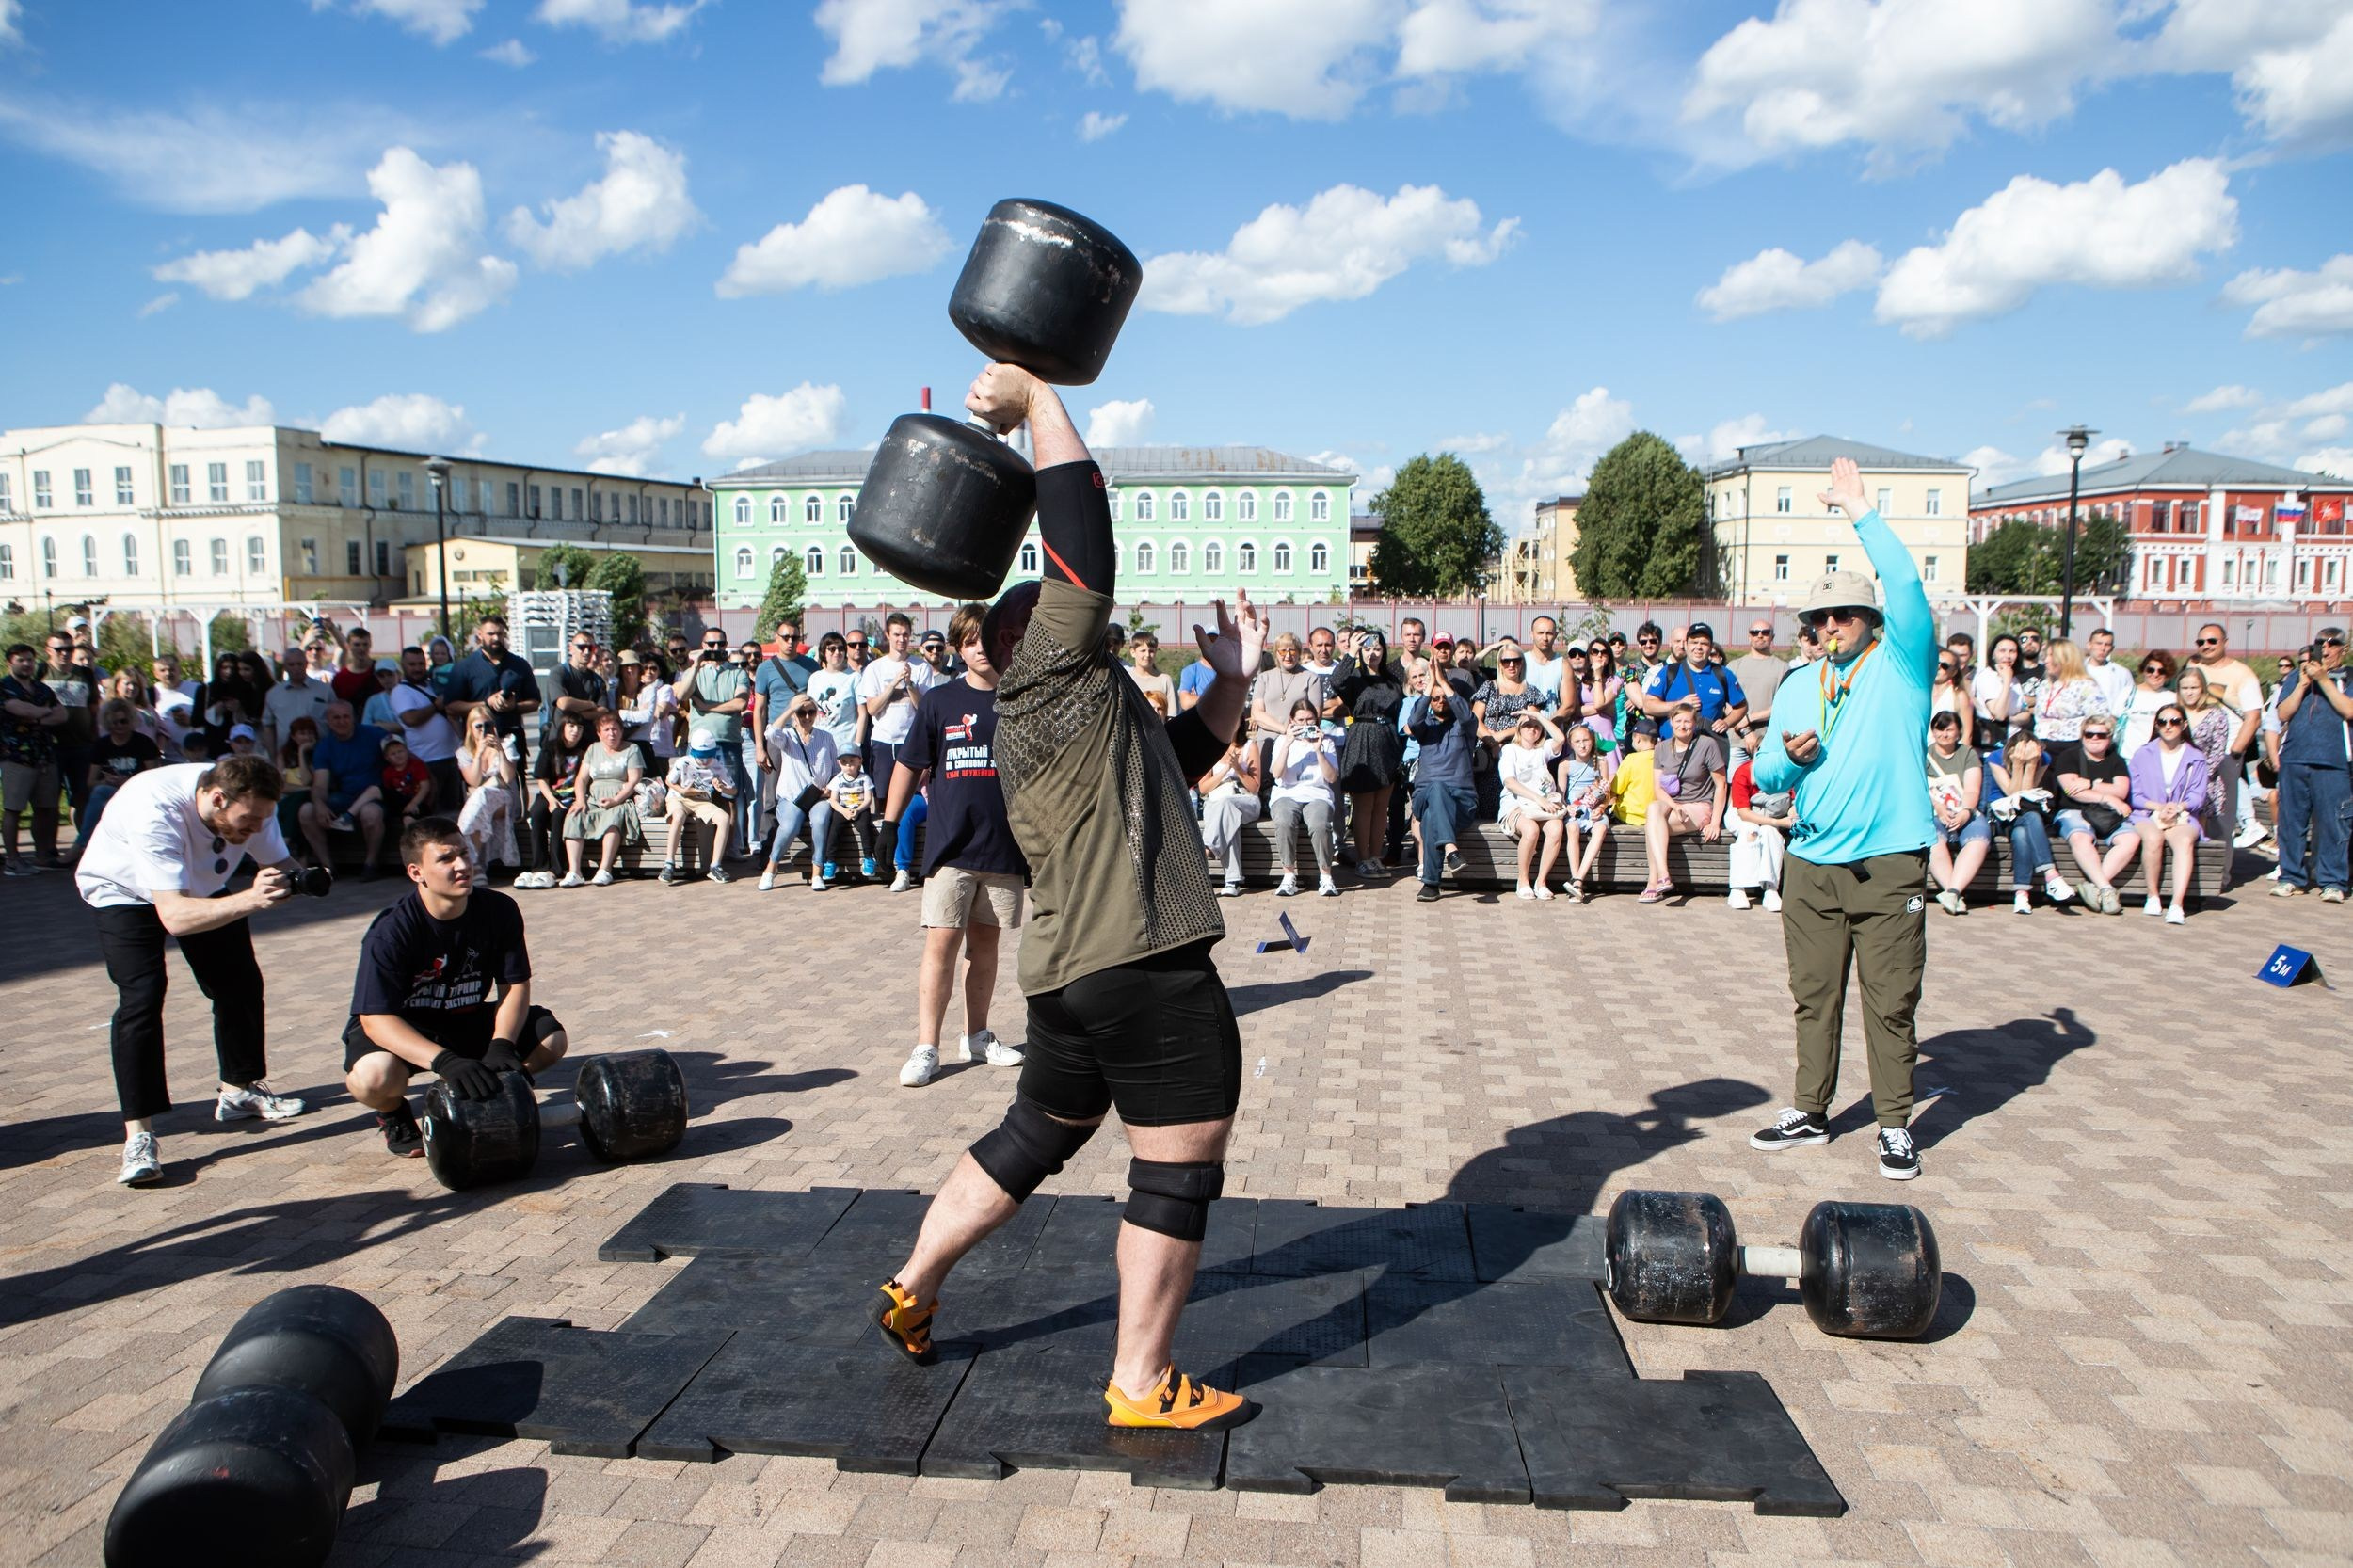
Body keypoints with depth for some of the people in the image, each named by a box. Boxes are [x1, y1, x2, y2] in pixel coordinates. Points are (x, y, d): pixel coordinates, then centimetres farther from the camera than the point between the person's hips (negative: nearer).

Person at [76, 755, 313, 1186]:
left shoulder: (251, 803, -26)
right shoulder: (156, 811, -42)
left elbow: (277, 862, -12)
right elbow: (174, 915, -48)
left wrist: (297, 878, -37)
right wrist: (249, 900, -63)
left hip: (199, 884, 6)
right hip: (123, 891, -6)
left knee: (241, 983, 6)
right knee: (141, 997, -21)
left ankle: (240, 1089, 27)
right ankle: (138, 1135, -18)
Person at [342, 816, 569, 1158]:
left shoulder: (499, 910, -12)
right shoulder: (390, 931, -25)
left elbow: (515, 985, -7)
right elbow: (376, 1018, -30)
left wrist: (500, 1046, -27)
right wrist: (445, 1061, -44)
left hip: (467, 1022, 4)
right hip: (398, 1029, -4)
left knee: (551, 1039, -17)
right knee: (373, 1076, -37)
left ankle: (470, 1099, 8)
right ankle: (394, 1114, 3)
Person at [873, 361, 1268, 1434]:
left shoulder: (1056, 722, 20)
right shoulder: (1053, 673, -6)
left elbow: (1177, 758, 26)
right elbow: (1080, 521, -11)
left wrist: (1230, 683, 16)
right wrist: (1033, 397, -2)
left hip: (1068, 971, 10)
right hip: (1148, 969, -10)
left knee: (1038, 1134, 24)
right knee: (1180, 1169, 2)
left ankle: (913, 1287, 35)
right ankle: (1142, 1386, 11)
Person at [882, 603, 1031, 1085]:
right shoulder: (939, 701, 3)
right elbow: (910, 766, 8)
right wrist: (887, 825, 4)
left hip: (1005, 846, 2)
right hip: (950, 843, -1)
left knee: (985, 943, 12)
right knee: (941, 941, -6)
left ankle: (977, 1036, 24)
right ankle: (926, 1047, -1)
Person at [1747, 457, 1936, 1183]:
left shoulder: (1901, 666, 2)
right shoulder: (1798, 688, 14)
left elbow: (1906, 585, -14)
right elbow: (1763, 775, 13)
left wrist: (1860, 510, -12)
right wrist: (1790, 758, -10)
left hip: (1888, 865, -4)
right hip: (1811, 866, 4)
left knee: (1891, 1002, 0)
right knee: (1813, 995, 9)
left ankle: (1896, 1125, 10)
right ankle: (1810, 1111, 20)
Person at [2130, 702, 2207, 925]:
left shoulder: (2195, 759, 16)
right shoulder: (2142, 755, 15)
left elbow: (2197, 797, 6)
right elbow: (2135, 795, 7)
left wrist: (2178, 807, -16)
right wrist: (2157, 806, -12)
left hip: (2183, 817, 0)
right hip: (2147, 815, 0)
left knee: (2185, 841, -35)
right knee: (2153, 838, -37)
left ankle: (2177, 904, -47)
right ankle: (2153, 896, -24)